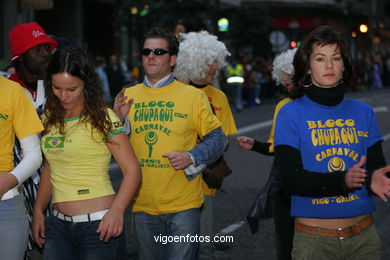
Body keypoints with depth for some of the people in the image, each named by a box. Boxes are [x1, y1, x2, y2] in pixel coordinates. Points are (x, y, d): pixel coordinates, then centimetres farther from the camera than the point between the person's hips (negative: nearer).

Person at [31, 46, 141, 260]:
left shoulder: (102, 118, -8)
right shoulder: (50, 119, 10)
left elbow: (132, 170, -13)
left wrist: (117, 210, -28)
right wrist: (38, 211, 11)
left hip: (98, 223, -5)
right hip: (58, 224, 5)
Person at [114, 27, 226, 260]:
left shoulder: (193, 96, -3)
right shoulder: (128, 96, 6)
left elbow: (217, 138, -2)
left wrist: (191, 158, -19)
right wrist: (118, 119, -10)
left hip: (183, 205, -4)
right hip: (142, 205, 4)